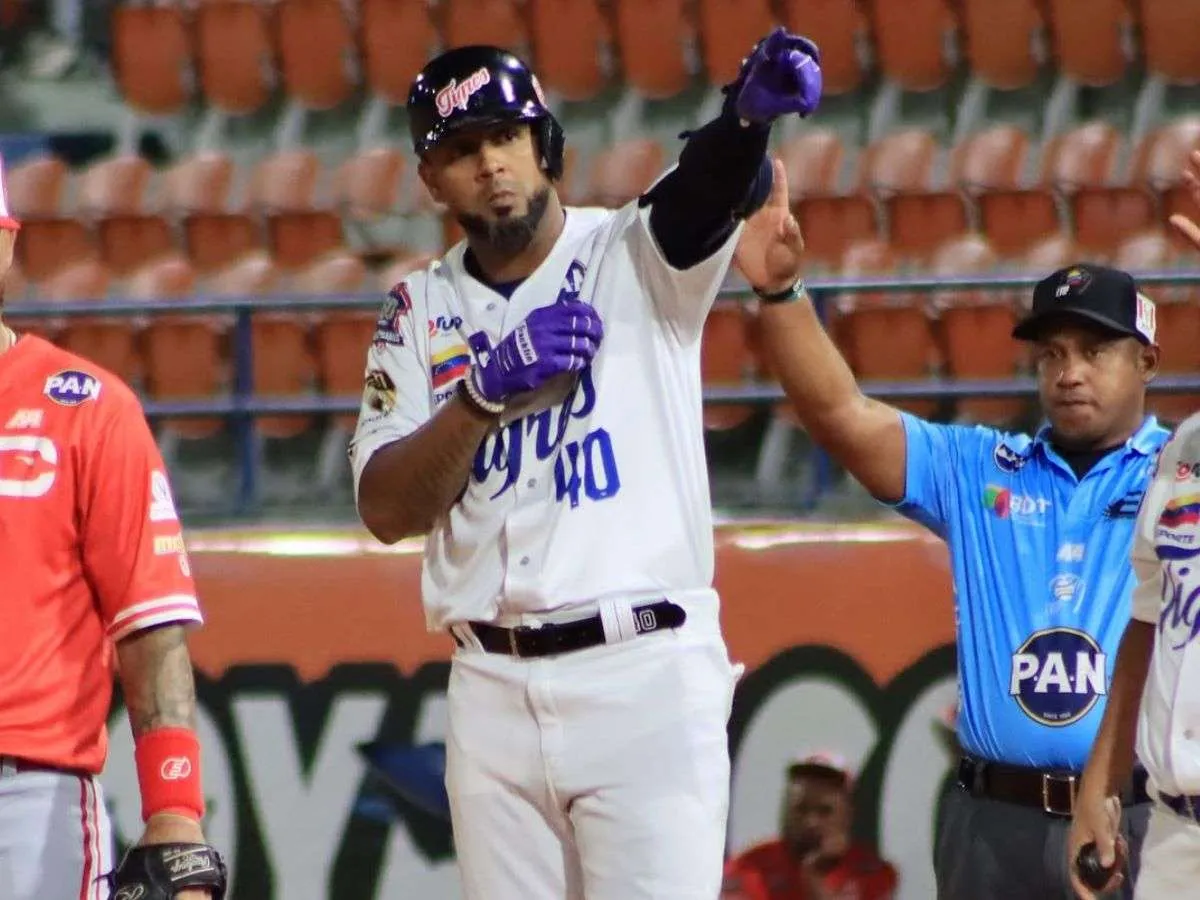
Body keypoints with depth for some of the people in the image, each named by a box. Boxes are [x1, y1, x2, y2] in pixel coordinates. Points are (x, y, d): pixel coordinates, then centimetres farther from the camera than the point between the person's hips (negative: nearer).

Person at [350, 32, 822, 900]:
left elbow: (714, 186, -24)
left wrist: (750, 112, -46)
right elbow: (384, 511, 0)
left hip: (647, 674, -4)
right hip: (494, 690, 4)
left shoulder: (636, 257, 0)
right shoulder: (421, 312, 10)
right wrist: (485, 391, -15)